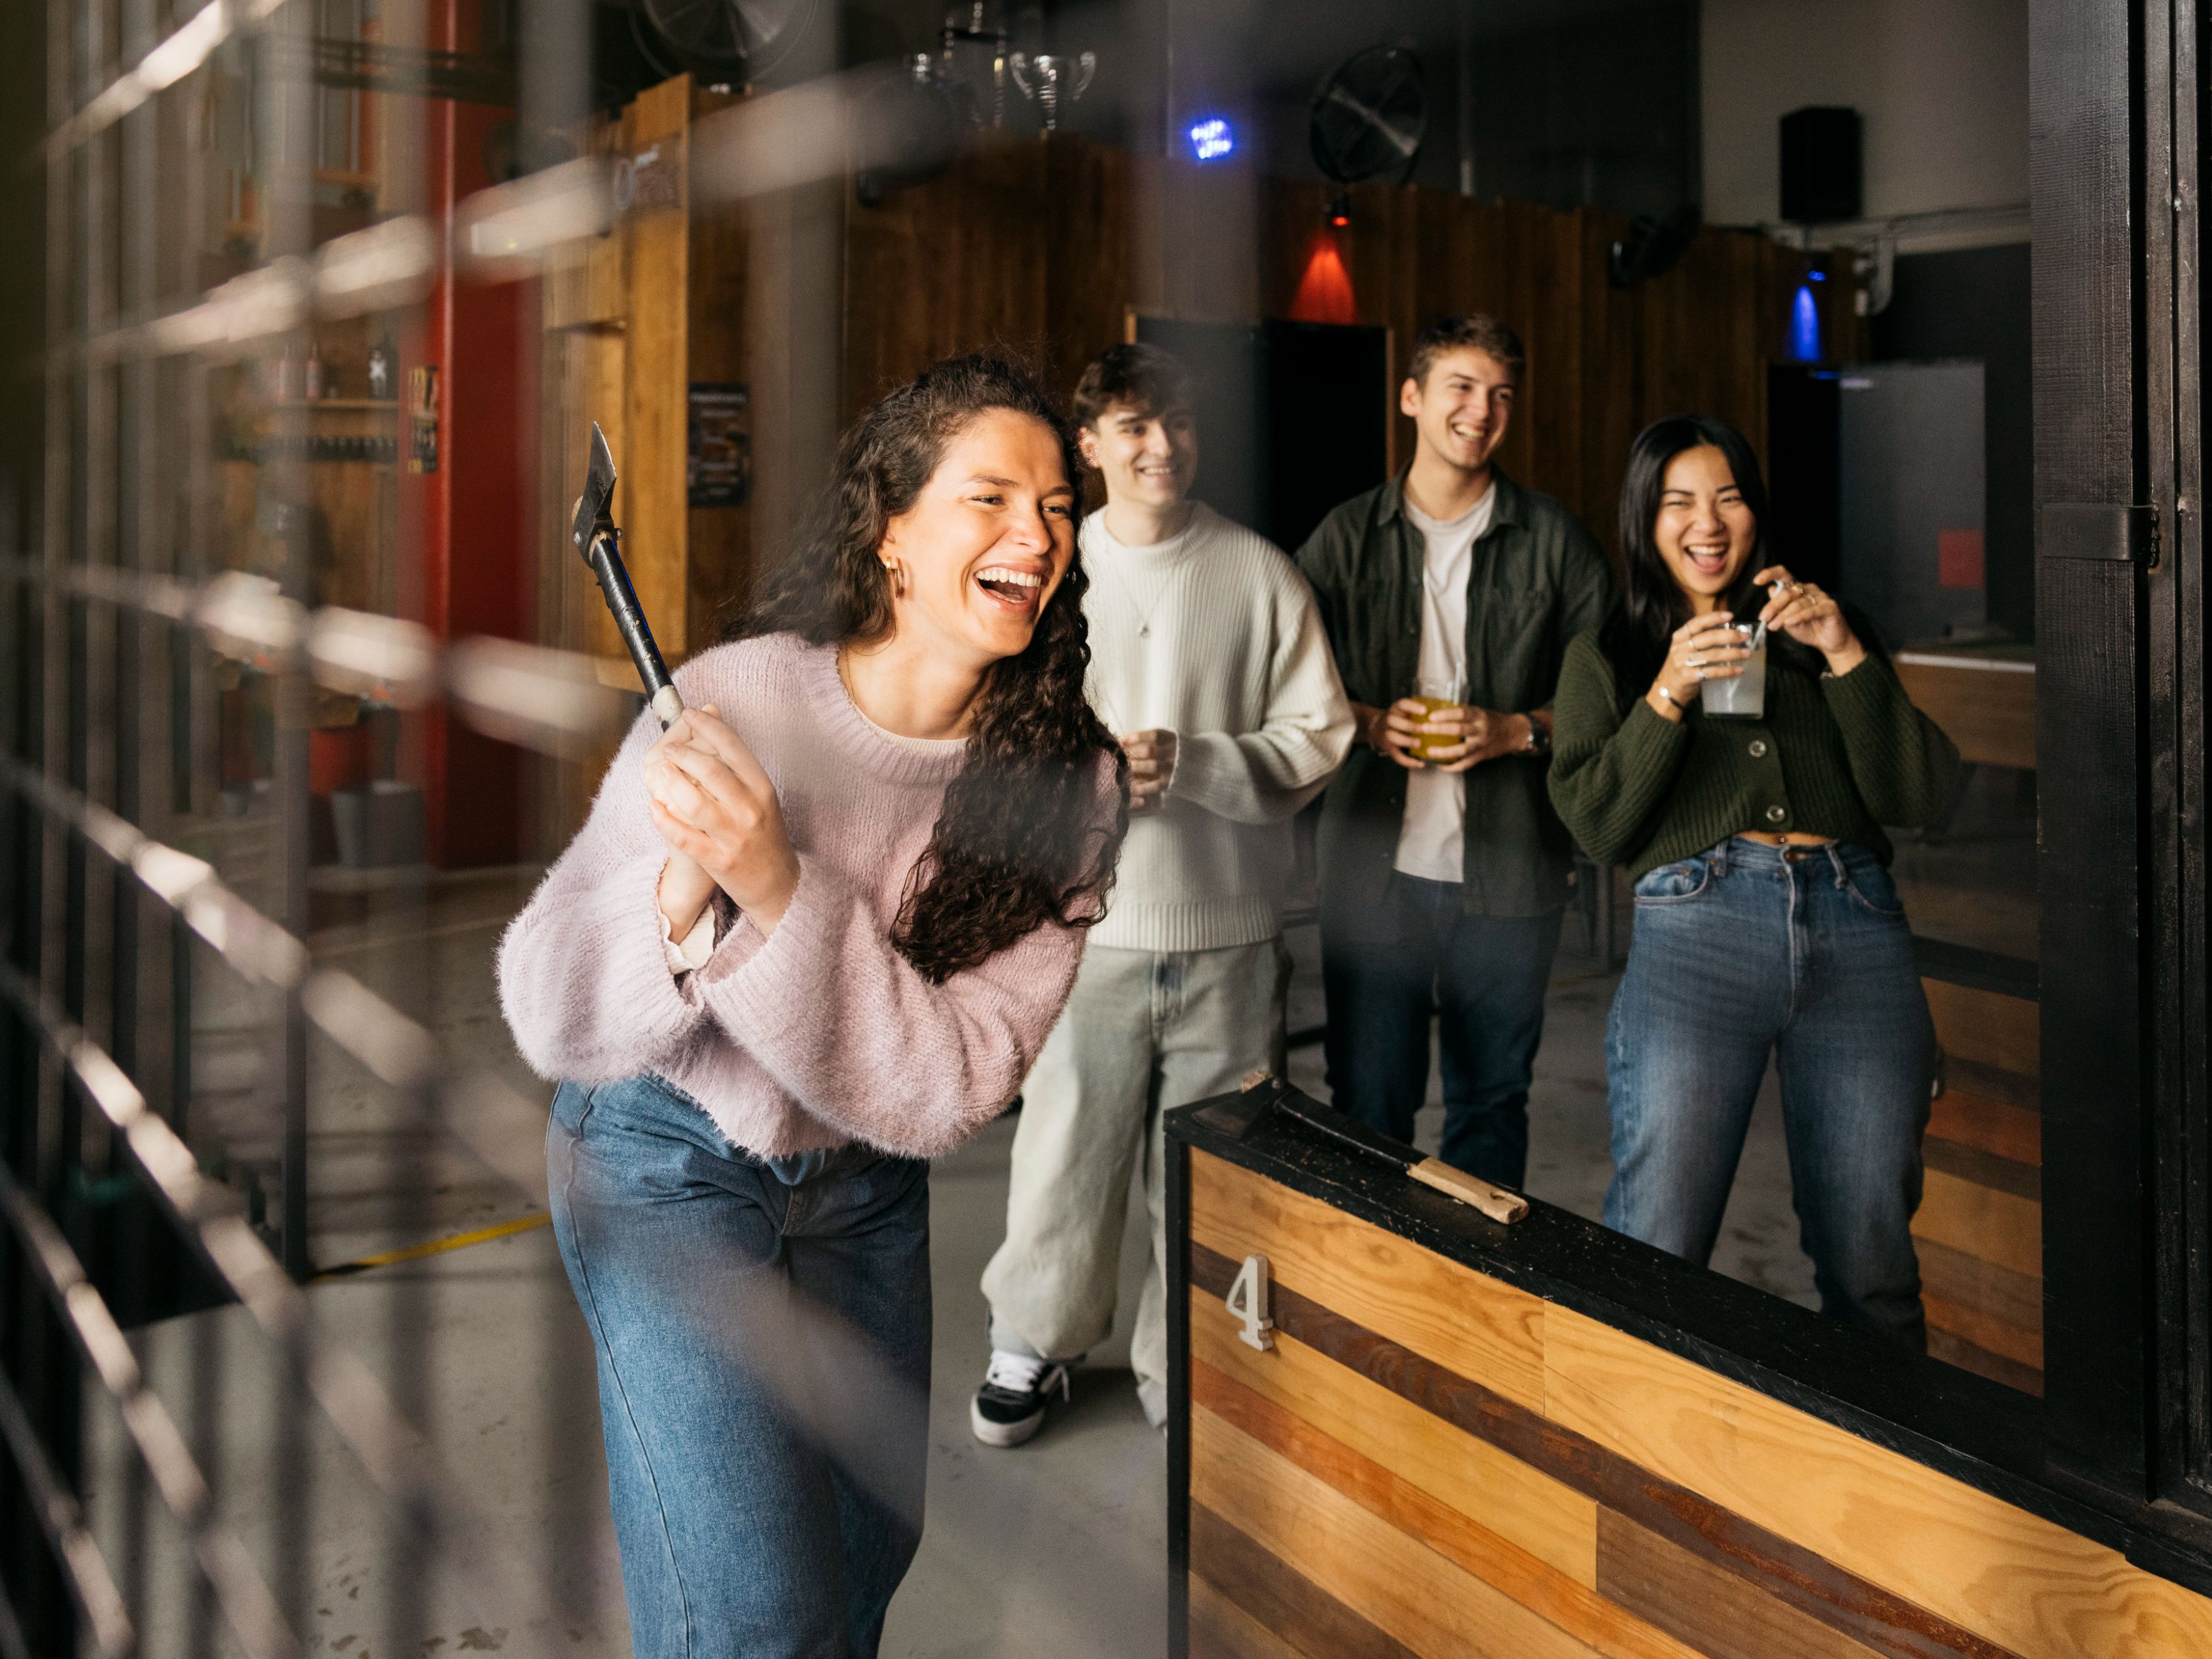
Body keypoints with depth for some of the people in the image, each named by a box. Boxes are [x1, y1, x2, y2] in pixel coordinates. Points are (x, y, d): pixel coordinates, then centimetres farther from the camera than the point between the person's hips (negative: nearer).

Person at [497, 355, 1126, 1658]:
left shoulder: (1070, 780, -18)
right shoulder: (734, 704, -24)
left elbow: (952, 1085, -24)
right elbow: (551, 1022, -21)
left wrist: (780, 893, -38)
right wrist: (684, 887, -41)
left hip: (868, 1186, 4)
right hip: (671, 1166, -3)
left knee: (870, 1553, 20)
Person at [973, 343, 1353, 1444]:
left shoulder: (1259, 574, 1)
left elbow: (1317, 738, -1)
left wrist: (1190, 762, -15)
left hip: (1228, 932, 0)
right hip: (1088, 927, 0)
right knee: (1065, 1152, 5)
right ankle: (1032, 1346, 30)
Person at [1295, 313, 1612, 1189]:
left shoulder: (1554, 541, 5)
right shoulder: (1348, 536, 6)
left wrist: (1516, 731, -11)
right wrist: (1367, 722, -10)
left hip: (1506, 870, 0)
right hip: (1373, 862, 0)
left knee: (1492, 1098, 10)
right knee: (1366, 1100, 4)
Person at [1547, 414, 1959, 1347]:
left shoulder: (1816, 633, 23)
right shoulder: (1608, 655, 19)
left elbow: (1920, 796, 10)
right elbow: (1595, 825, 4)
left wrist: (1845, 658, -1)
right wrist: (1667, 696, -7)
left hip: (1855, 925, 2)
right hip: (1696, 926, -2)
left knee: (1871, 1259, 1)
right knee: (1652, 1251, -10)